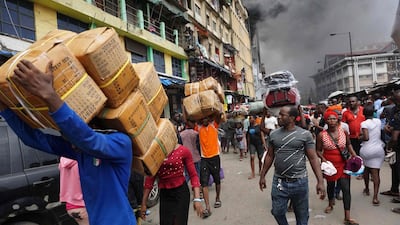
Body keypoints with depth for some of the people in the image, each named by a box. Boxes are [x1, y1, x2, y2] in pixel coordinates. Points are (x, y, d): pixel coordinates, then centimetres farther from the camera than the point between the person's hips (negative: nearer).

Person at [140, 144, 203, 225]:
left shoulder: (183, 151, -10)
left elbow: (193, 175, -7)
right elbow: (150, 178, 2)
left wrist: (197, 199, -16)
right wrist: (143, 203, 4)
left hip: (181, 192, -2)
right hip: (164, 194, 3)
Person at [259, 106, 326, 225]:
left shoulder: (305, 134, -8)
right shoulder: (273, 134, 1)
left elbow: (313, 158, -7)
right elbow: (269, 156, 9)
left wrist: (320, 181, -14)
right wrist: (262, 176, 11)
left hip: (300, 182, -2)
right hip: (278, 181, 2)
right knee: (277, 212, 12)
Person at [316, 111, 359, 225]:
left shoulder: (344, 132, -5)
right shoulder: (321, 135, -12)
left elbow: (348, 144, 11)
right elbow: (318, 150, -4)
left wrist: (354, 155, -1)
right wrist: (323, 159, -20)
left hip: (343, 164, 1)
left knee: (346, 189, -5)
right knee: (330, 185, 21)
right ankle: (331, 204, 49)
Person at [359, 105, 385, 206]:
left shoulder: (364, 123, -12)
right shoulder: (378, 121, 4)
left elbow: (366, 137, -19)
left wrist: (360, 137, 1)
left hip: (367, 149, -3)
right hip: (378, 149, 3)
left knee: (366, 170, 20)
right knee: (376, 173, -1)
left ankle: (367, 189, 36)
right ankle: (375, 196, -10)